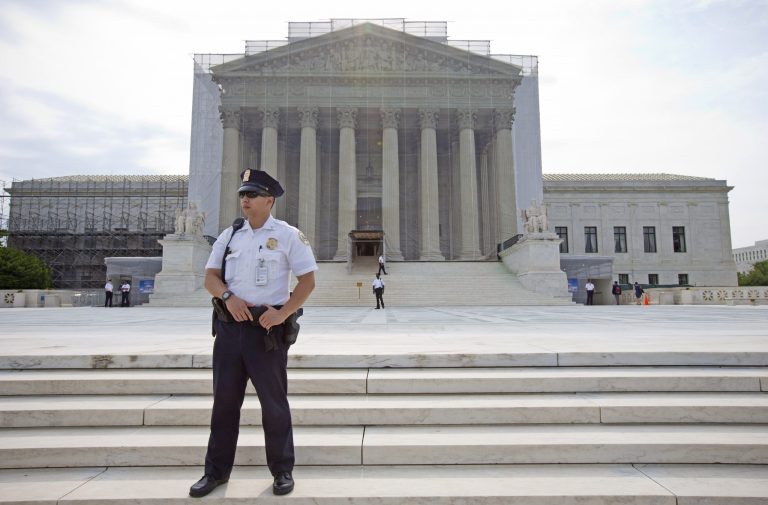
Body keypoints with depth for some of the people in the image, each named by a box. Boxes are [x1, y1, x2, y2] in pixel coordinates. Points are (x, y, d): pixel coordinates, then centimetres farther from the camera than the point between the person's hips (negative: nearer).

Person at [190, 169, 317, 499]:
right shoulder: (229, 235, 10)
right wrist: (228, 297, -13)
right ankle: (216, 471, 31)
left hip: (267, 329, -4)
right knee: (224, 401, 14)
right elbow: (210, 276, 8)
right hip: (229, 327, 5)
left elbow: (308, 280, -7)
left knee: (274, 403, 7)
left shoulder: (288, 236, -4)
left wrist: (283, 313, -18)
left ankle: (282, 471, 24)